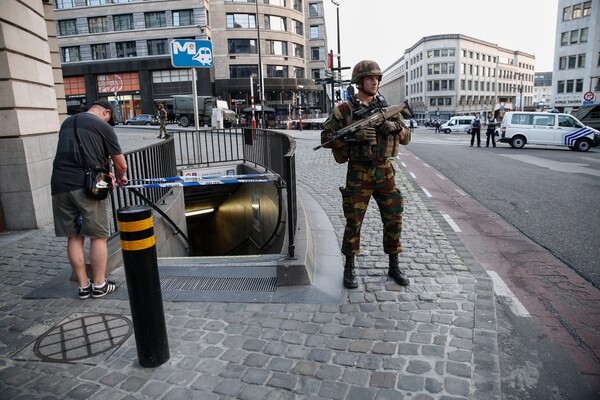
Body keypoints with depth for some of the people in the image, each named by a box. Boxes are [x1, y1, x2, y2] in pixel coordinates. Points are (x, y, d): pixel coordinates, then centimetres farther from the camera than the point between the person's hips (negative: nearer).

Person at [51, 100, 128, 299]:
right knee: (98, 237, 6)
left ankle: (83, 286, 20)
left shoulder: (67, 122, 20)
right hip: (87, 185, -6)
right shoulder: (103, 127, 2)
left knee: (73, 237, 12)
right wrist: (119, 177, 24)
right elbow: (121, 164, 2)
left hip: (60, 185, 6)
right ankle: (99, 285, 14)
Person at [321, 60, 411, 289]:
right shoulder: (344, 109, -4)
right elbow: (326, 137, -8)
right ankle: (349, 268, 20)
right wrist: (354, 135, -22)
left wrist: (393, 127, -15)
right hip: (358, 174, -4)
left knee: (394, 219, 6)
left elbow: (406, 137, 7)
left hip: (384, 172, 4)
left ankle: (394, 266, 23)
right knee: (353, 222, 2)